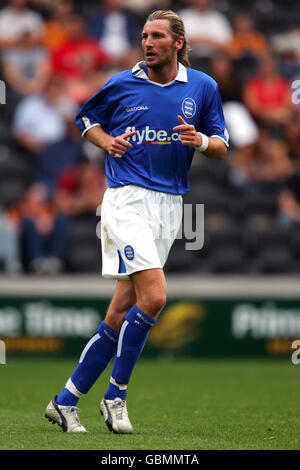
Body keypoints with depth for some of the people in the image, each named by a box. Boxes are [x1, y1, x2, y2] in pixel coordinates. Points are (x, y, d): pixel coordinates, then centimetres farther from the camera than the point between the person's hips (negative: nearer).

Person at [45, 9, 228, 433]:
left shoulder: (203, 87, 7)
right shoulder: (122, 84, 2)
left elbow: (221, 146, 11)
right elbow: (86, 118, 17)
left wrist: (202, 141, -11)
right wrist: (107, 141, -3)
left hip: (170, 205, 4)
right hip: (127, 201, -4)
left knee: (121, 313, 3)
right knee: (154, 296, -20)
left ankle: (67, 401, 11)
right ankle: (116, 395, -5)